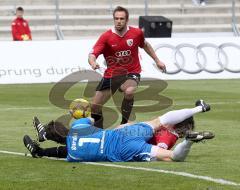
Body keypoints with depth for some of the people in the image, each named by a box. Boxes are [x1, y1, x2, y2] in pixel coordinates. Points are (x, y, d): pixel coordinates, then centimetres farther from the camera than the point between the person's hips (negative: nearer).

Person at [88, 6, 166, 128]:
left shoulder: (136, 33, -7)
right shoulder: (106, 37, -12)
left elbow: (145, 45, 16)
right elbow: (92, 54, -21)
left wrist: (157, 61, 21)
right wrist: (93, 63, -44)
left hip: (131, 73, -1)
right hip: (111, 74, 1)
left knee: (129, 91, -36)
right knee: (95, 106, 4)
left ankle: (124, 124, -19)